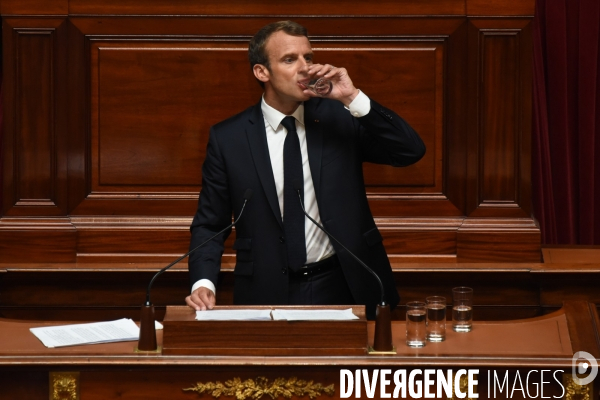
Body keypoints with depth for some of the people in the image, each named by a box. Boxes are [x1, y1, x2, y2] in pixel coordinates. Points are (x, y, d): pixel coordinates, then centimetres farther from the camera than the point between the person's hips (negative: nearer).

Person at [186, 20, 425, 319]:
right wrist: (203, 283, -12)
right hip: (267, 293, 0)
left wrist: (353, 99, -15)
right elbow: (209, 225, 6)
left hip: (344, 287, 1)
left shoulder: (339, 117, 3)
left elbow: (411, 152, -6)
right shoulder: (227, 138, 2)